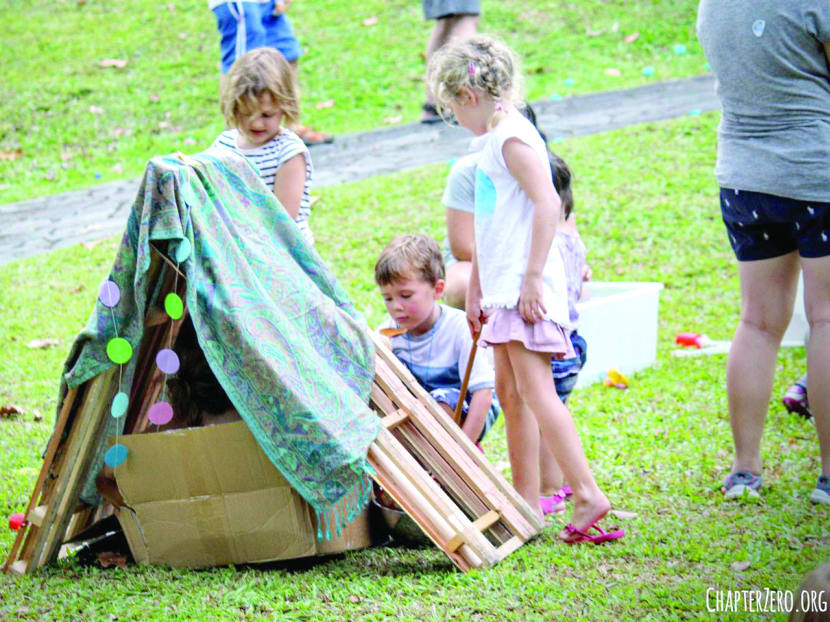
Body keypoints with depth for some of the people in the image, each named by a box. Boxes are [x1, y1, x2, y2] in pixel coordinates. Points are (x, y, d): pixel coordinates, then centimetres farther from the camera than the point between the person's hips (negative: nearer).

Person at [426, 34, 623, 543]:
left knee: (536, 391, -15)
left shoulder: (513, 138, -12)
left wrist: (533, 277, -23)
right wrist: (475, 288, 28)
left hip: (527, 290, -10)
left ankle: (588, 494, -18)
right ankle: (526, 503, 15)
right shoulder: (493, 140, 19)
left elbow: (548, 203, -23)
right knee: (511, 394, 11)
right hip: (504, 289, 10)